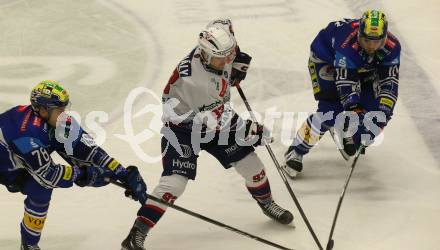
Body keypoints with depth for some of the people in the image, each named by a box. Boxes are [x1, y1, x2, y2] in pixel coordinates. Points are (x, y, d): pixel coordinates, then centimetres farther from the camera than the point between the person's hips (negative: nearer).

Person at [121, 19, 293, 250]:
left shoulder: (221, 52, -16)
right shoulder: (190, 77, -37)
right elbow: (210, 119, -33)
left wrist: (238, 64, 1)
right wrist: (245, 129, -32)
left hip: (218, 121, 7)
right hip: (182, 126, -7)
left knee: (250, 163, 8)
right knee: (175, 181, -19)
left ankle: (267, 203, 38)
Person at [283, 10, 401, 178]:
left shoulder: (391, 47, -28)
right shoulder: (348, 44, -42)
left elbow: (389, 82, -25)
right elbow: (345, 81, -39)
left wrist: (384, 112, -35)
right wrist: (351, 110, -43)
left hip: (363, 66, 6)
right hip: (325, 58, -6)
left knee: (373, 106, -8)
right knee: (331, 111, -20)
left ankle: (349, 136, 22)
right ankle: (296, 151, -6)